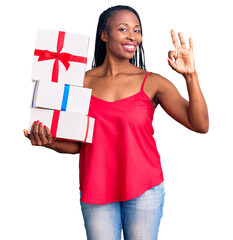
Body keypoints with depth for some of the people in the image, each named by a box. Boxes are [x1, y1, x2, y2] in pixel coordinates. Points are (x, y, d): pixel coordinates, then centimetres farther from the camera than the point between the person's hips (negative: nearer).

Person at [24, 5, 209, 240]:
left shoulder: (152, 83, -2)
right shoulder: (82, 82, 2)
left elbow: (200, 125, -10)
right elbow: (77, 143, 6)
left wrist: (190, 75, -20)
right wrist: (51, 142, -13)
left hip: (143, 190, -1)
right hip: (95, 192, 1)